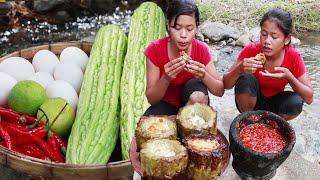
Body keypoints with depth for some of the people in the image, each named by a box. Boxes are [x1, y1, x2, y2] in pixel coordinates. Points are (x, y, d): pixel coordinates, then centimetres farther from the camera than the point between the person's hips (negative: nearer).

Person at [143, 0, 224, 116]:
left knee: (198, 95, -34)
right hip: (166, 104, -1)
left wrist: (204, 76, -34)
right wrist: (166, 78, -39)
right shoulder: (155, 49, -19)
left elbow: (220, 91, -13)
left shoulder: (201, 50, -16)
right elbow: (151, 99, -19)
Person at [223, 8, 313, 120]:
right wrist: (240, 69, -42)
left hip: (274, 103, 1)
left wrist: (289, 77, -35)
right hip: (251, 102, -1)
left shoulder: (294, 57, -19)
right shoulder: (251, 50, -21)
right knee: (245, 79, -30)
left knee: (296, 102, -29)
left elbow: (309, 98, -18)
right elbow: (226, 85, -21)